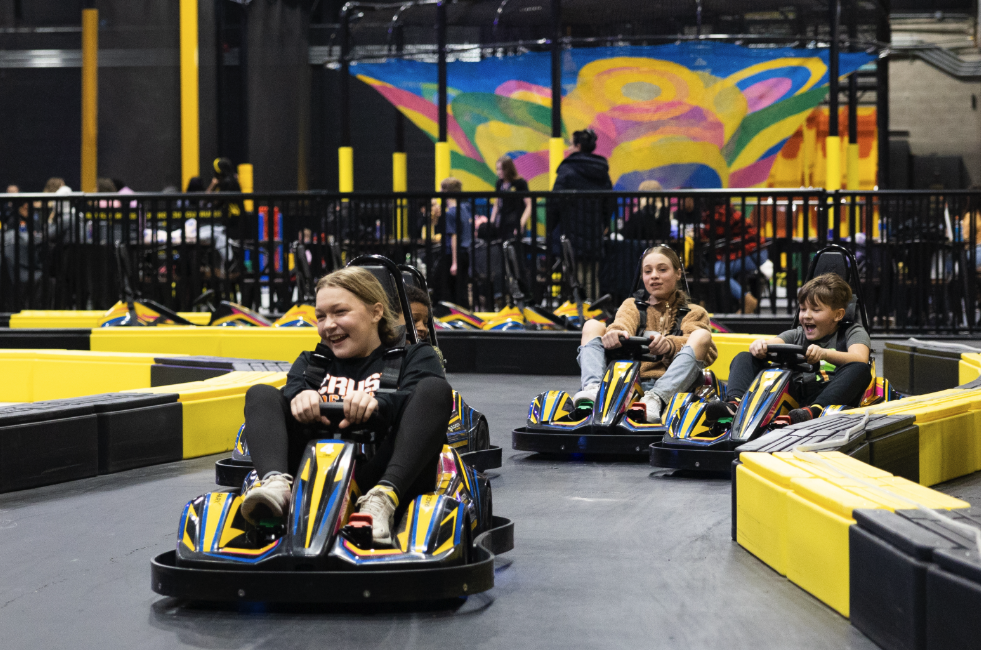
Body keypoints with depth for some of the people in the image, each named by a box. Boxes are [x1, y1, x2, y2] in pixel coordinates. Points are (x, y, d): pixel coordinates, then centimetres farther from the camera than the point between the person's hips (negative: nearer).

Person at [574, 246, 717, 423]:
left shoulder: (693, 313, 22)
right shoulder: (632, 305, 27)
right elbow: (624, 323, 1)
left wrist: (670, 345, -26)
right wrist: (615, 333, -26)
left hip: (668, 385, -2)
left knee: (702, 335, -20)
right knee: (593, 326, -6)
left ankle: (654, 400, -46)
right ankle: (594, 389, -37)